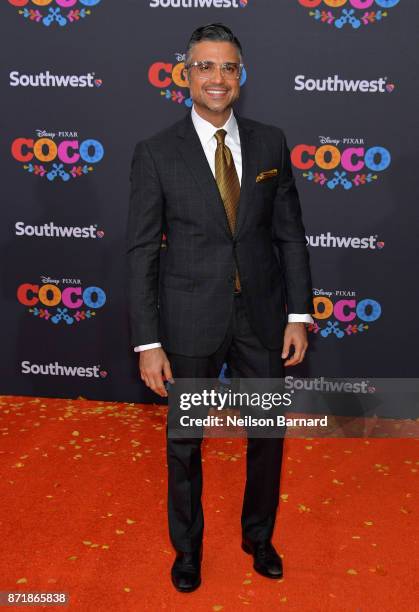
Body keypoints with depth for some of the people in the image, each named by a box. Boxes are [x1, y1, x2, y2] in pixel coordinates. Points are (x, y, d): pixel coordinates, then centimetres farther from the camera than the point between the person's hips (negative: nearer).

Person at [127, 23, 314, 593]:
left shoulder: (270, 142, 1)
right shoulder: (156, 153, -7)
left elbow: (291, 233, 4)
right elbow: (141, 252, -7)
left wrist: (299, 315, -1)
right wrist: (147, 342, -10)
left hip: (263, 317, 3)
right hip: (191, 323, -2)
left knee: (268, 437, 16)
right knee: (184, 444, 14)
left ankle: (259, 536, 42)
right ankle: (187, 547, 39)